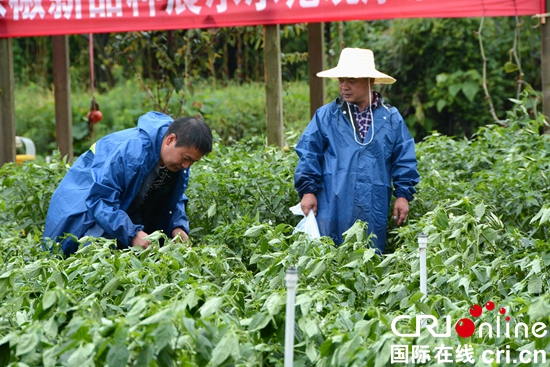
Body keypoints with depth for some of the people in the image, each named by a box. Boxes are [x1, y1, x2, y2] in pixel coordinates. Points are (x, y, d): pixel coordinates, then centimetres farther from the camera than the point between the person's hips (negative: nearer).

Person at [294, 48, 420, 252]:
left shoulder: (391, 118, 9)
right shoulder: (326, 116, 6)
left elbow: (404, 160, 12)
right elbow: (308, 154, 6)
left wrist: (403, 194, 5)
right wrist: (308, 190, -2)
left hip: (374, 212, 1)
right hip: (333, 209, -1)